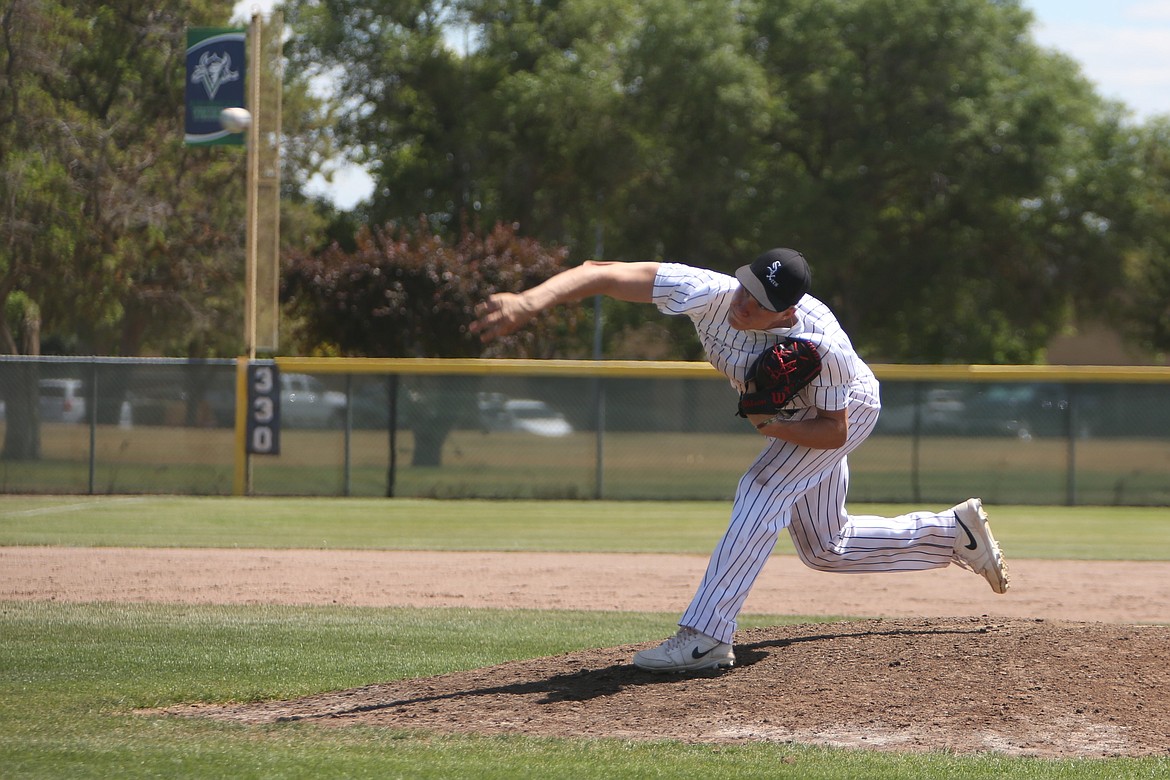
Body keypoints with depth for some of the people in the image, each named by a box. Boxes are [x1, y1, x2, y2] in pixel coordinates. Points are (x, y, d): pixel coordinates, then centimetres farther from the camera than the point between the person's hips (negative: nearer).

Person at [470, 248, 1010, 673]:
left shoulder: (821, 344, -42)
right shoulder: (711, 294, -36)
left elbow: (834, 430, -26)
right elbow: (604, 275, -46)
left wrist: (769, 425, -43)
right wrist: (529, 301, -61)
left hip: (847, 409, -6)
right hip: (787, 412, 6)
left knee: (762, 489, -27)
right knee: (824, 548, 16)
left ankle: (705, 638, -25)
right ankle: (955, 532, 35)